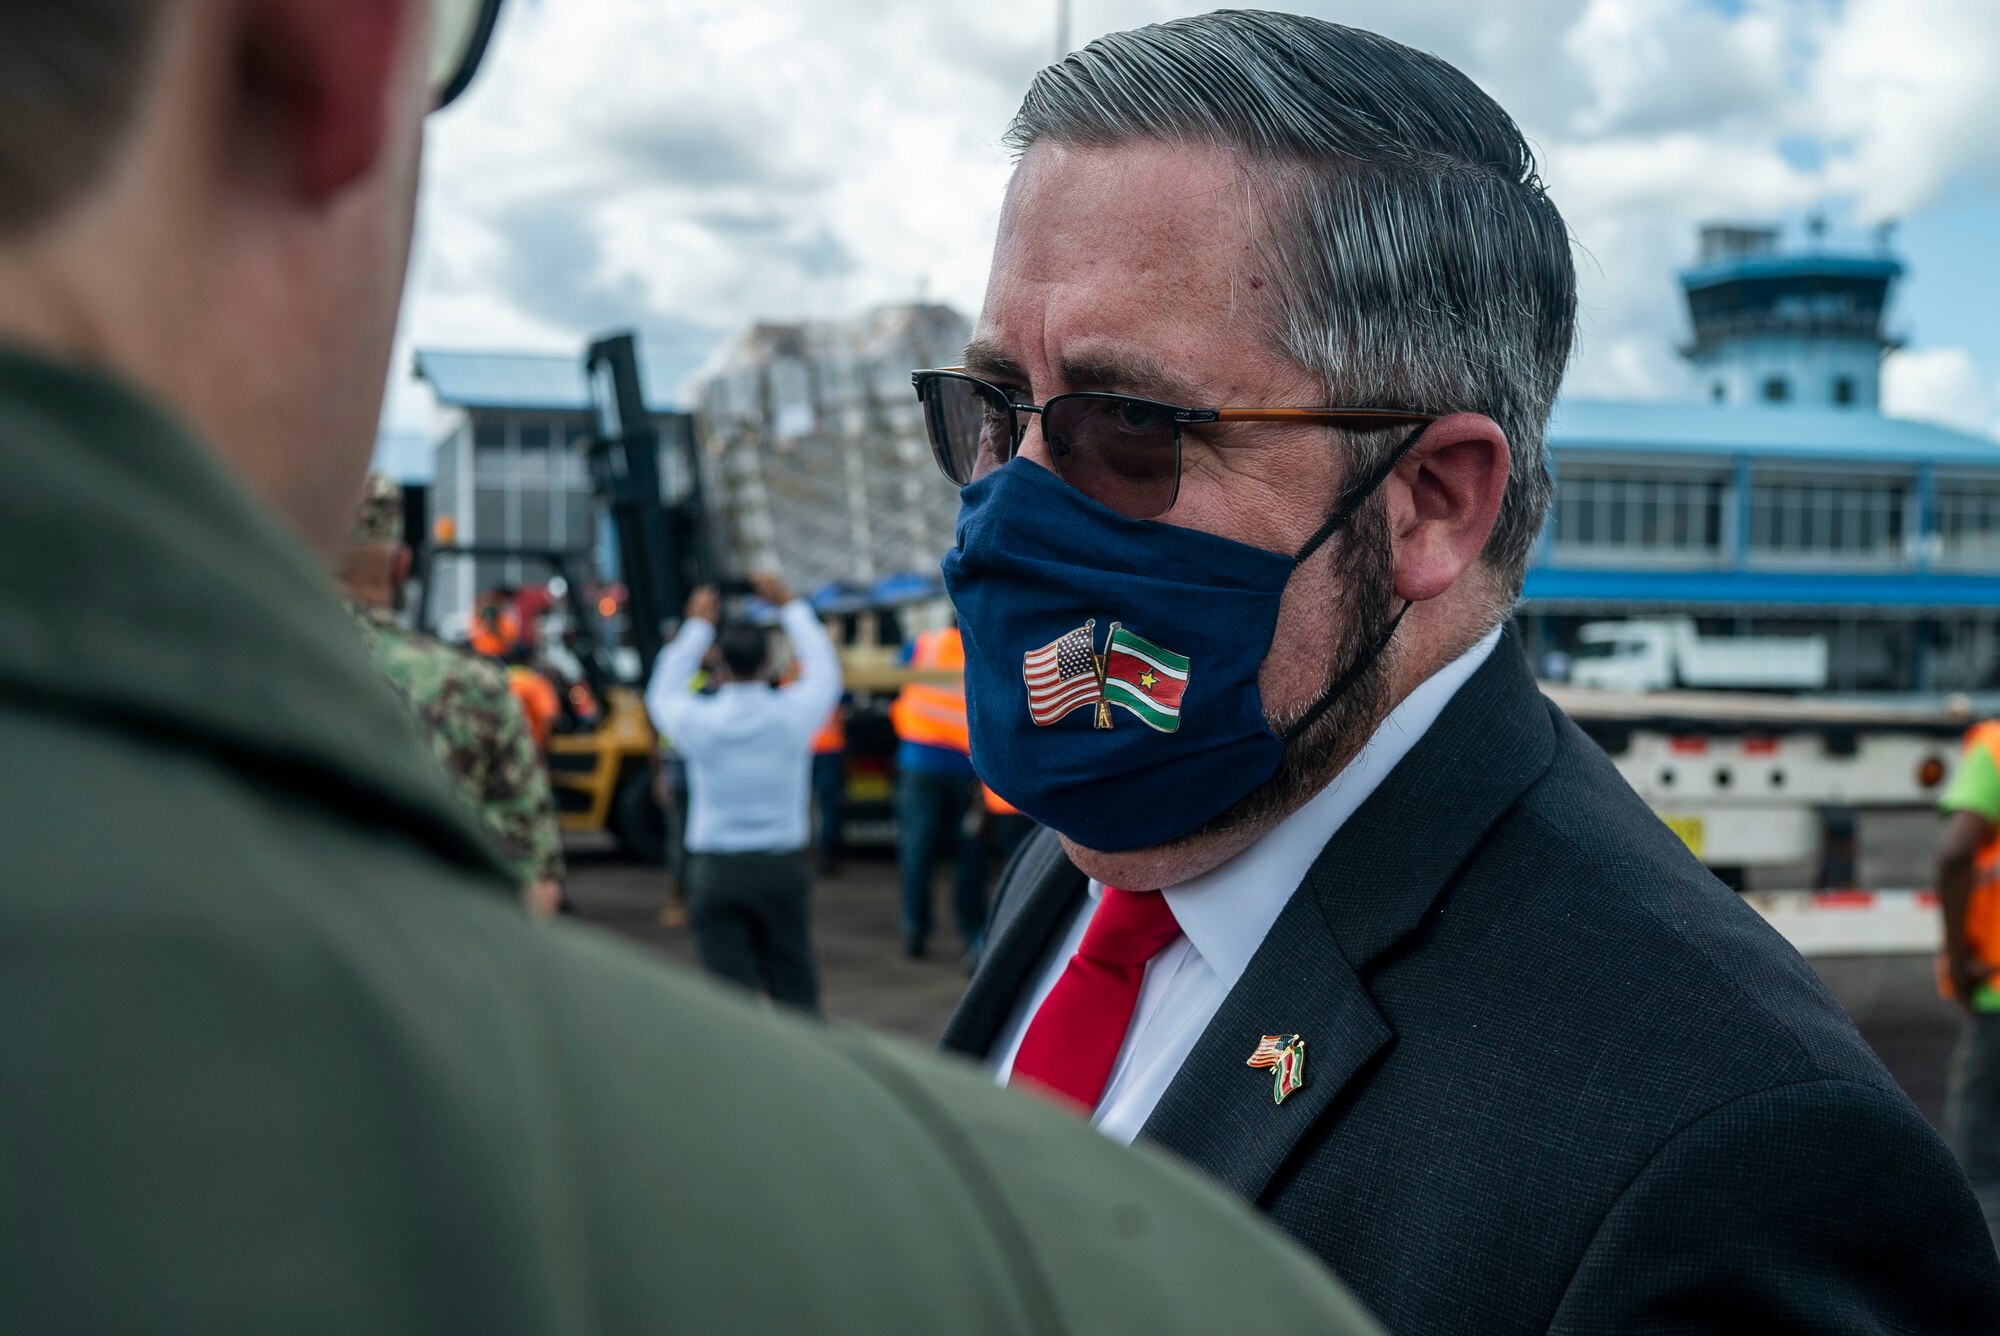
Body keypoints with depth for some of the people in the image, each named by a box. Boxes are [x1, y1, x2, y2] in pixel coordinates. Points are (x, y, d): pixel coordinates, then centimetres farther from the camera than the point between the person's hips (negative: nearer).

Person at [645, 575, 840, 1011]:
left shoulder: (696, 720, -8)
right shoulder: (793, 713, -7)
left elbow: (662, 692, 16)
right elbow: (824, 668, 14)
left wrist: (697, 625, 23)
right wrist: (789, 606, 24)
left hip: (715, 872, -1)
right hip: (782, 868, 1)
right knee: (794, 990, 11)